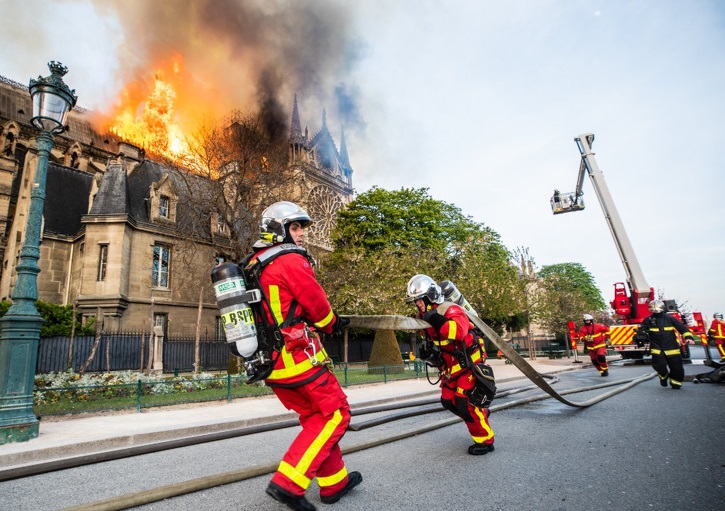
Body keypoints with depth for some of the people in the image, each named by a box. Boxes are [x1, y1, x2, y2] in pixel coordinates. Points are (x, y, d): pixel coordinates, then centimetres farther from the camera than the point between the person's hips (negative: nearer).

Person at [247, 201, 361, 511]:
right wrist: (333, 323, 13)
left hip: (270, 363, 9)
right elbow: (317, 305, -8)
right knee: (335, 415, 4)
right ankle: (288, 482, 1)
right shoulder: (291, 261, -14)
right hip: (299, 357, -9)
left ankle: (335, 483, 28)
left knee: (315, 418, 18)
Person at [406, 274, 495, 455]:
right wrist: (427, 351, 0)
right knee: (448, 401, 7)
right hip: (450, 366, 8)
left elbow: (460, 331, -42)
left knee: (464, 403, -11)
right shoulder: (423, 318, 2)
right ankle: (480, 413, 31)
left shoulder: (450, 310, -23)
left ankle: (485, 441, 7)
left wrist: (440, 322, -49)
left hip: (468, 363, -8)